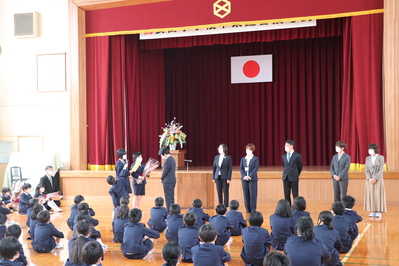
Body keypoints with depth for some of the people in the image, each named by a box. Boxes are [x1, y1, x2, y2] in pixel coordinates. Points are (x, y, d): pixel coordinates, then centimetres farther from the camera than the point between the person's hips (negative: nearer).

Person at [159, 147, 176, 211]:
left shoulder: (167, 160, -19)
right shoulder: (173, 159, 10)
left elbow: (165, 171, -17)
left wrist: (162, 178, 2)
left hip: (167, 182, -9)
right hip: (173, 181, 9)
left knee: (168, 198, -2)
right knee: (172, 197, 13)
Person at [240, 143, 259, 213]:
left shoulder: (255, 159, 1)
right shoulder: (243, 159, 12)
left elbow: (255, 169, -7)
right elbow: (241, 168, 6)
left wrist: (250, 176, -17)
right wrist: (244, 176, -10)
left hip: (253, 179, -4)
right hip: (244, 179, 4)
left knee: (253, 194, -4)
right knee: (246, 194, 4)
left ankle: (253, 209, 0)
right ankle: (247, 209, 11)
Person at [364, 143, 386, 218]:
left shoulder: (380, 158, -3)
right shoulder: (367, 158, 9)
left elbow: (381, 170, -8)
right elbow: (366, 169, 4)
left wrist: (375, 178, -14)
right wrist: (369, 178, -10)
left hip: (378, 179, -3)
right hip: (369, 180, 4)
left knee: (378, 194, -3)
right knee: (370, 194, 1)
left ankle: (379, 212, 0)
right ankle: (372, 211, 5)